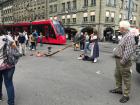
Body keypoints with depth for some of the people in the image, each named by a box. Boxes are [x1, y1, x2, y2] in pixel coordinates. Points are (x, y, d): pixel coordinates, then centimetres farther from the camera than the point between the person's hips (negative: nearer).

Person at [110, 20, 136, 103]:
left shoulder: (129, 36, -21)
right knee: (117, 75, 22)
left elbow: (128, 51, -27)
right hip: (118, 60, 10)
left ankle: (126, 95, 16)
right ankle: (119, 89, 40)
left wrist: (123, 61, -25)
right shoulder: (125, 36, 12)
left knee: (126, 78, 3)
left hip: (123, 62, -10)